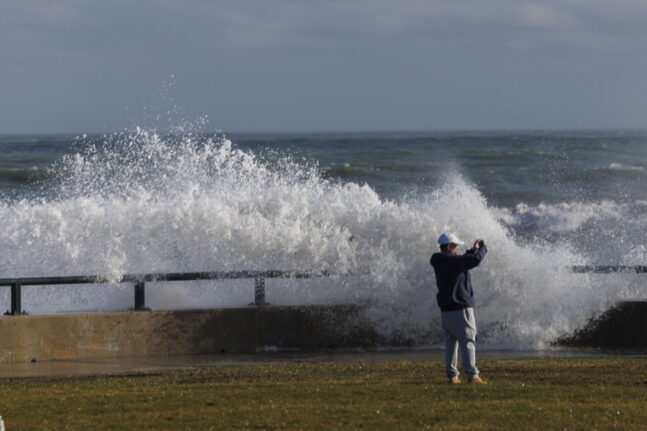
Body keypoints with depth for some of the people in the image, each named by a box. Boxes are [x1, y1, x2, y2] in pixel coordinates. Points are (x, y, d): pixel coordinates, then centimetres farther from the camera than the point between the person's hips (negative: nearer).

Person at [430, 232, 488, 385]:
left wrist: (473, 250, 20)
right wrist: (482, 248, -4)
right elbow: (475, 260, -23)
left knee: (451, 343, 12)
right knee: (467, 342, -9)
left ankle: (452, 376, 10)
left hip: (445, 311, 9)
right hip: (460, 309, -9)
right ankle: (472, 375, -16)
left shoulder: (439, 263, 12)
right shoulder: (452, 261, -15)